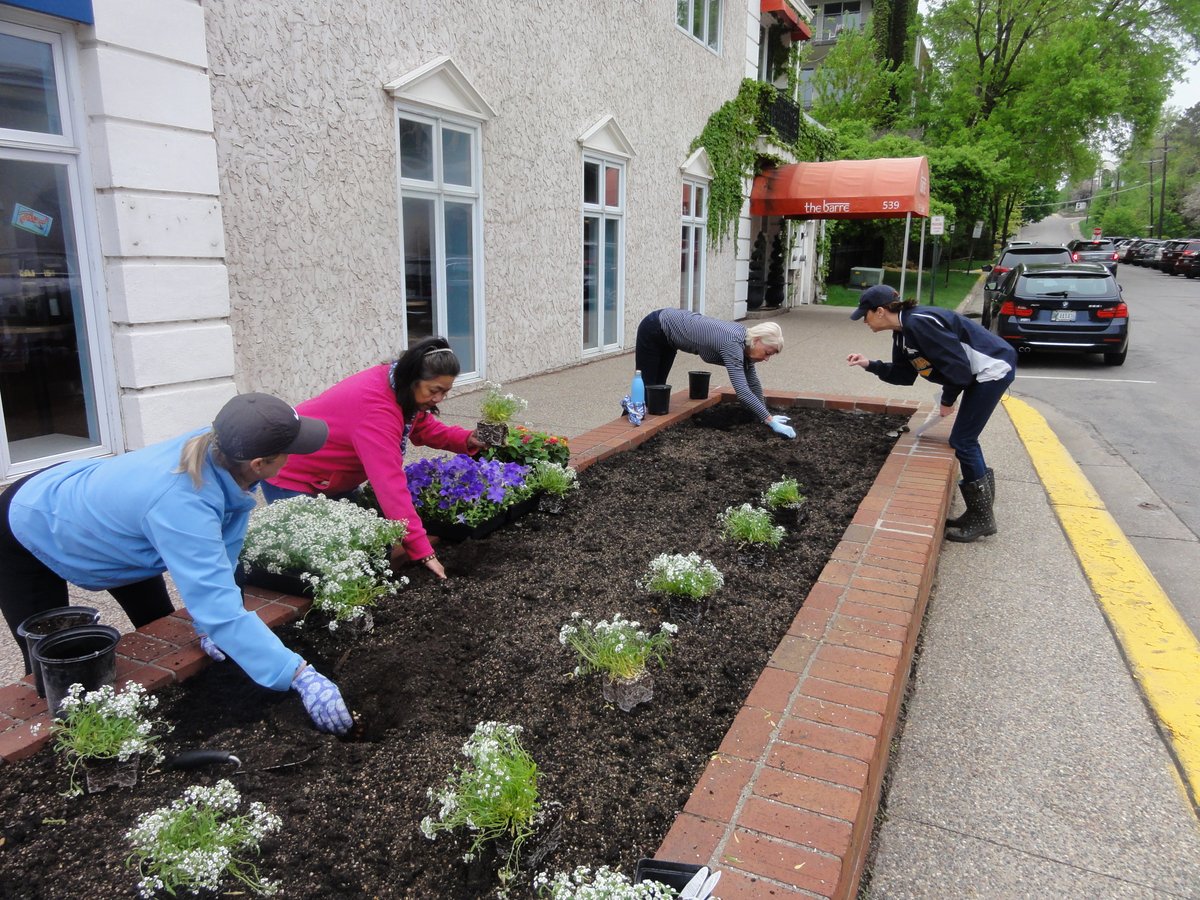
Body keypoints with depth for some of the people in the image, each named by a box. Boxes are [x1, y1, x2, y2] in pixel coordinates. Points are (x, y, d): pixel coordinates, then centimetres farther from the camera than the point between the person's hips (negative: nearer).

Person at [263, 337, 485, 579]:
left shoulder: (402, 386, -13)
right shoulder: (376, 408, -40)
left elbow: (426, 428, 4)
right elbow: (391, 485, -45)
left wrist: (466, 440, -16)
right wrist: (423, 552, -46)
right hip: (292, 478, -8)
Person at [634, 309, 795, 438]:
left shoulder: (744, 341, -7)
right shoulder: (732, 344, -31)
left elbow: (752, 382, 5)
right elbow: (742, 391, -40)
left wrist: (765, 415, 7)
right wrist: (771, 421, -38)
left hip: (667, 334, 8)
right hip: (653, 329, -8)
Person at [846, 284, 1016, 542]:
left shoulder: (919, 323, -24)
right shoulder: (903, 332, 6)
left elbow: (958, 365, -24)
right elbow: (904, 374, 15)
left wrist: (947, 400, -11)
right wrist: (869, 364, 5)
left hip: (993, 368, -10)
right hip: (979, 373, 10)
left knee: (962, 441, -6)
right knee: (965, 439, 13)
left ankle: (981, 518, 6)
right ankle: (978, 512, 23)